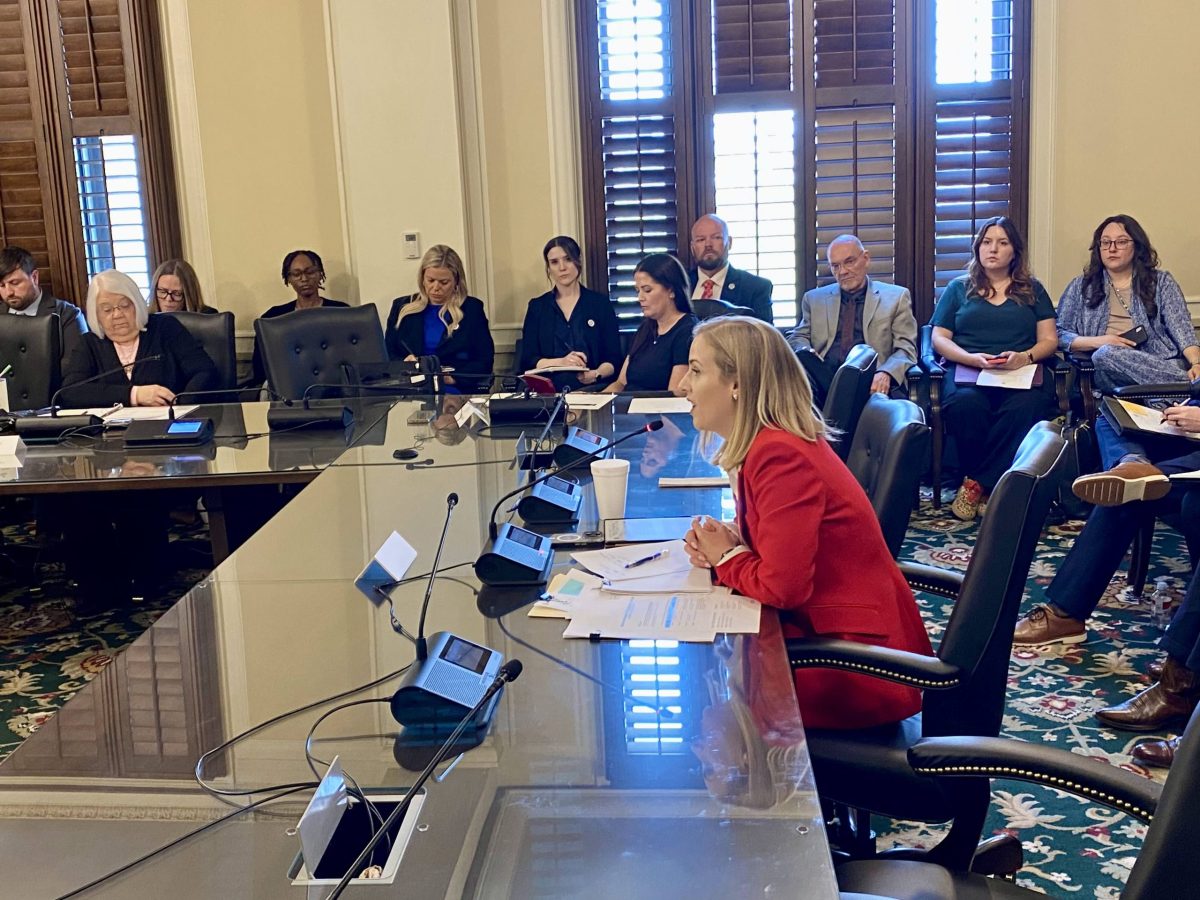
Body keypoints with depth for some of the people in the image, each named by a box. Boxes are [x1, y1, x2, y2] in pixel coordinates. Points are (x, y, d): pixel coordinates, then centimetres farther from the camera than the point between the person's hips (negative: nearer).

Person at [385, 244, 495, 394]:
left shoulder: (471, 308, 10)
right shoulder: (402, 307, 17)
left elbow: (485, 361, 4)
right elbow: (388, 354, 15)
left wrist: (452, 377, -13)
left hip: (457, 390, -2)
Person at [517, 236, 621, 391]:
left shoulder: (600, 303, 10)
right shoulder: (537, 306, 13)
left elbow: (614, 359, 6)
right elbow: (527, 361, 4)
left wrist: (596, 374, -16)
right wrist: (561, 362, -14)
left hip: (592, 390, 0)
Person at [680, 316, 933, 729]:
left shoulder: (779, 456, -24)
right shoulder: (765, 444, 5)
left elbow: (781, 586, -26)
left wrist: (727, 558, -8)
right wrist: (721, 544, -4)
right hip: (820, 624, 8)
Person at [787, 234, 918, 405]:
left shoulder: (896, 297, 14)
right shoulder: (814, 298, 23)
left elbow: (905, 348, 6)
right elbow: (798, 338, 21)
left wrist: (886, 374, -17)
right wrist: (805, 353, -6)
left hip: (871, 379, -3)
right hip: (824, 377, 3)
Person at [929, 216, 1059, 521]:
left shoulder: (1032, 289, 23)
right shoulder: (958, 288, 21)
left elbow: (1049, 340, 14)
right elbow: (939, 339, 11)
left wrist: (1026, 356, -10)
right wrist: (972, 358, -10)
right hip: (966, 369, 0)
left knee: (1025, 407, -37)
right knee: (965, 404, -38)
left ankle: (976, 484, -29)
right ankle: (994, 486, -25)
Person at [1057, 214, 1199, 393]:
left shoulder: (1161, 282, 16)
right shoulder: (1081, 287, 18)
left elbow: (1182, 329, 3)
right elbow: (1059, 335, 12)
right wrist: (1097, 341, -6)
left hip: (1161, 364, -1)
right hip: (1106, 371, 2)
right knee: (1105, 353, -37)